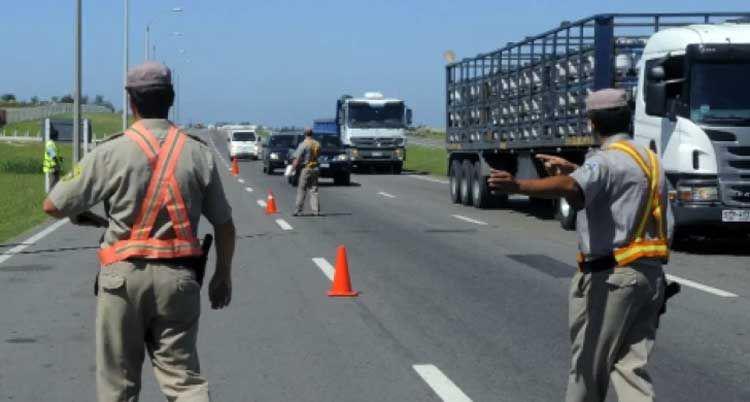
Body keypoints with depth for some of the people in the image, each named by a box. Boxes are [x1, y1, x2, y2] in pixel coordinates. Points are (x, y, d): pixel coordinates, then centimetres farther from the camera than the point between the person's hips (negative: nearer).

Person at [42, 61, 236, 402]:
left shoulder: (111, 153, -6)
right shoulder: (198, 153, 2)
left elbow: (52, 206, -2)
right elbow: (224, 224, 7)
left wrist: (81, 216, 20)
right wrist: (223, 275, 21)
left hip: (124, 275, -2)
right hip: (178, 277, 2)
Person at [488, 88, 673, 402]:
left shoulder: (606, 160, -13)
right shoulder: (649, 159, 16)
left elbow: (572, 188, -35)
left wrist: (518, 186, -47)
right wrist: (571, 167, 43)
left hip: (611, 275, -8)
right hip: (650, 272, 8)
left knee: (589, 363, 6)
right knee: (632, 365, 6)